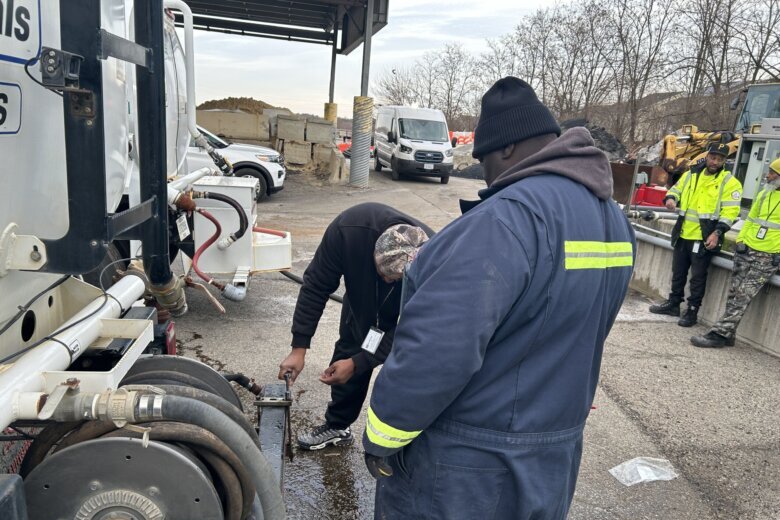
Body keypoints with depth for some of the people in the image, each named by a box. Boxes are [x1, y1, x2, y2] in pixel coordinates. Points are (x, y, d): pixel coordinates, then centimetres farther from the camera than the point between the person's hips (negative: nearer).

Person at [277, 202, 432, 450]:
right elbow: (316, 286, -26)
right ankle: (337, 426, 34)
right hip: (361, 300, 2)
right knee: (346, 358, 11)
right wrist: (299, 348, -27)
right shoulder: (349, 228, -40)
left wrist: (358, 363, -29)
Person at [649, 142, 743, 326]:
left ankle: (692, 311, 13)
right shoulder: (691, 174, 9)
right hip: (683, 235, 6)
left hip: (705, 238, -5)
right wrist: (671, 199, -6)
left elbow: (730, 211, -12)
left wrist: (717, 232, -23)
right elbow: (676, 190, 19)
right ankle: (673, 303, 31)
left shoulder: (729, 182, -7)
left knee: (697, 277, 2)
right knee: (678, 272, 17)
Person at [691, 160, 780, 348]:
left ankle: (719, 334, -10)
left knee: (743, 296, -10)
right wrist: (740, 239, 8)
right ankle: (728, 335, 11)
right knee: (735, 292, 4)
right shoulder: (763, 194, 13)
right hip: (746, 250, 6)